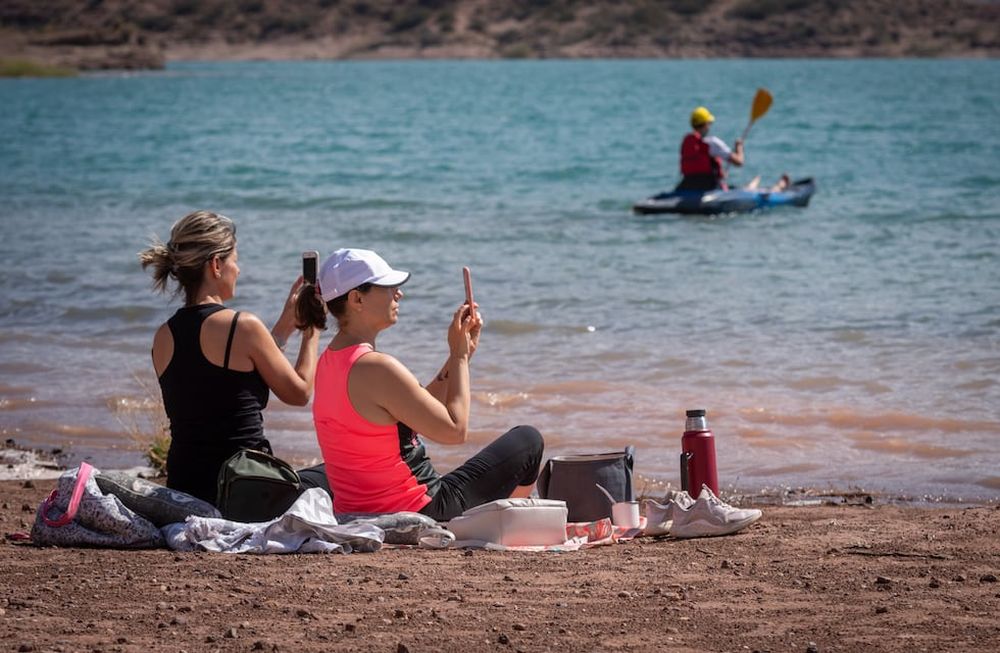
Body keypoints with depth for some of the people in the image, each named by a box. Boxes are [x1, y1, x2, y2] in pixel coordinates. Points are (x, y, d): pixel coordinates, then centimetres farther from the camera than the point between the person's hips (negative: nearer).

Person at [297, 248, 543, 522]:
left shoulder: (329, 362, 6)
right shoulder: (376, 368, -24)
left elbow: (425, 411, 10)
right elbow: (455, 429, -18)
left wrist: (460, 353, 7)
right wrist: (459, 354, -9)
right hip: (410, 515, -10)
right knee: (527, 440, 10)